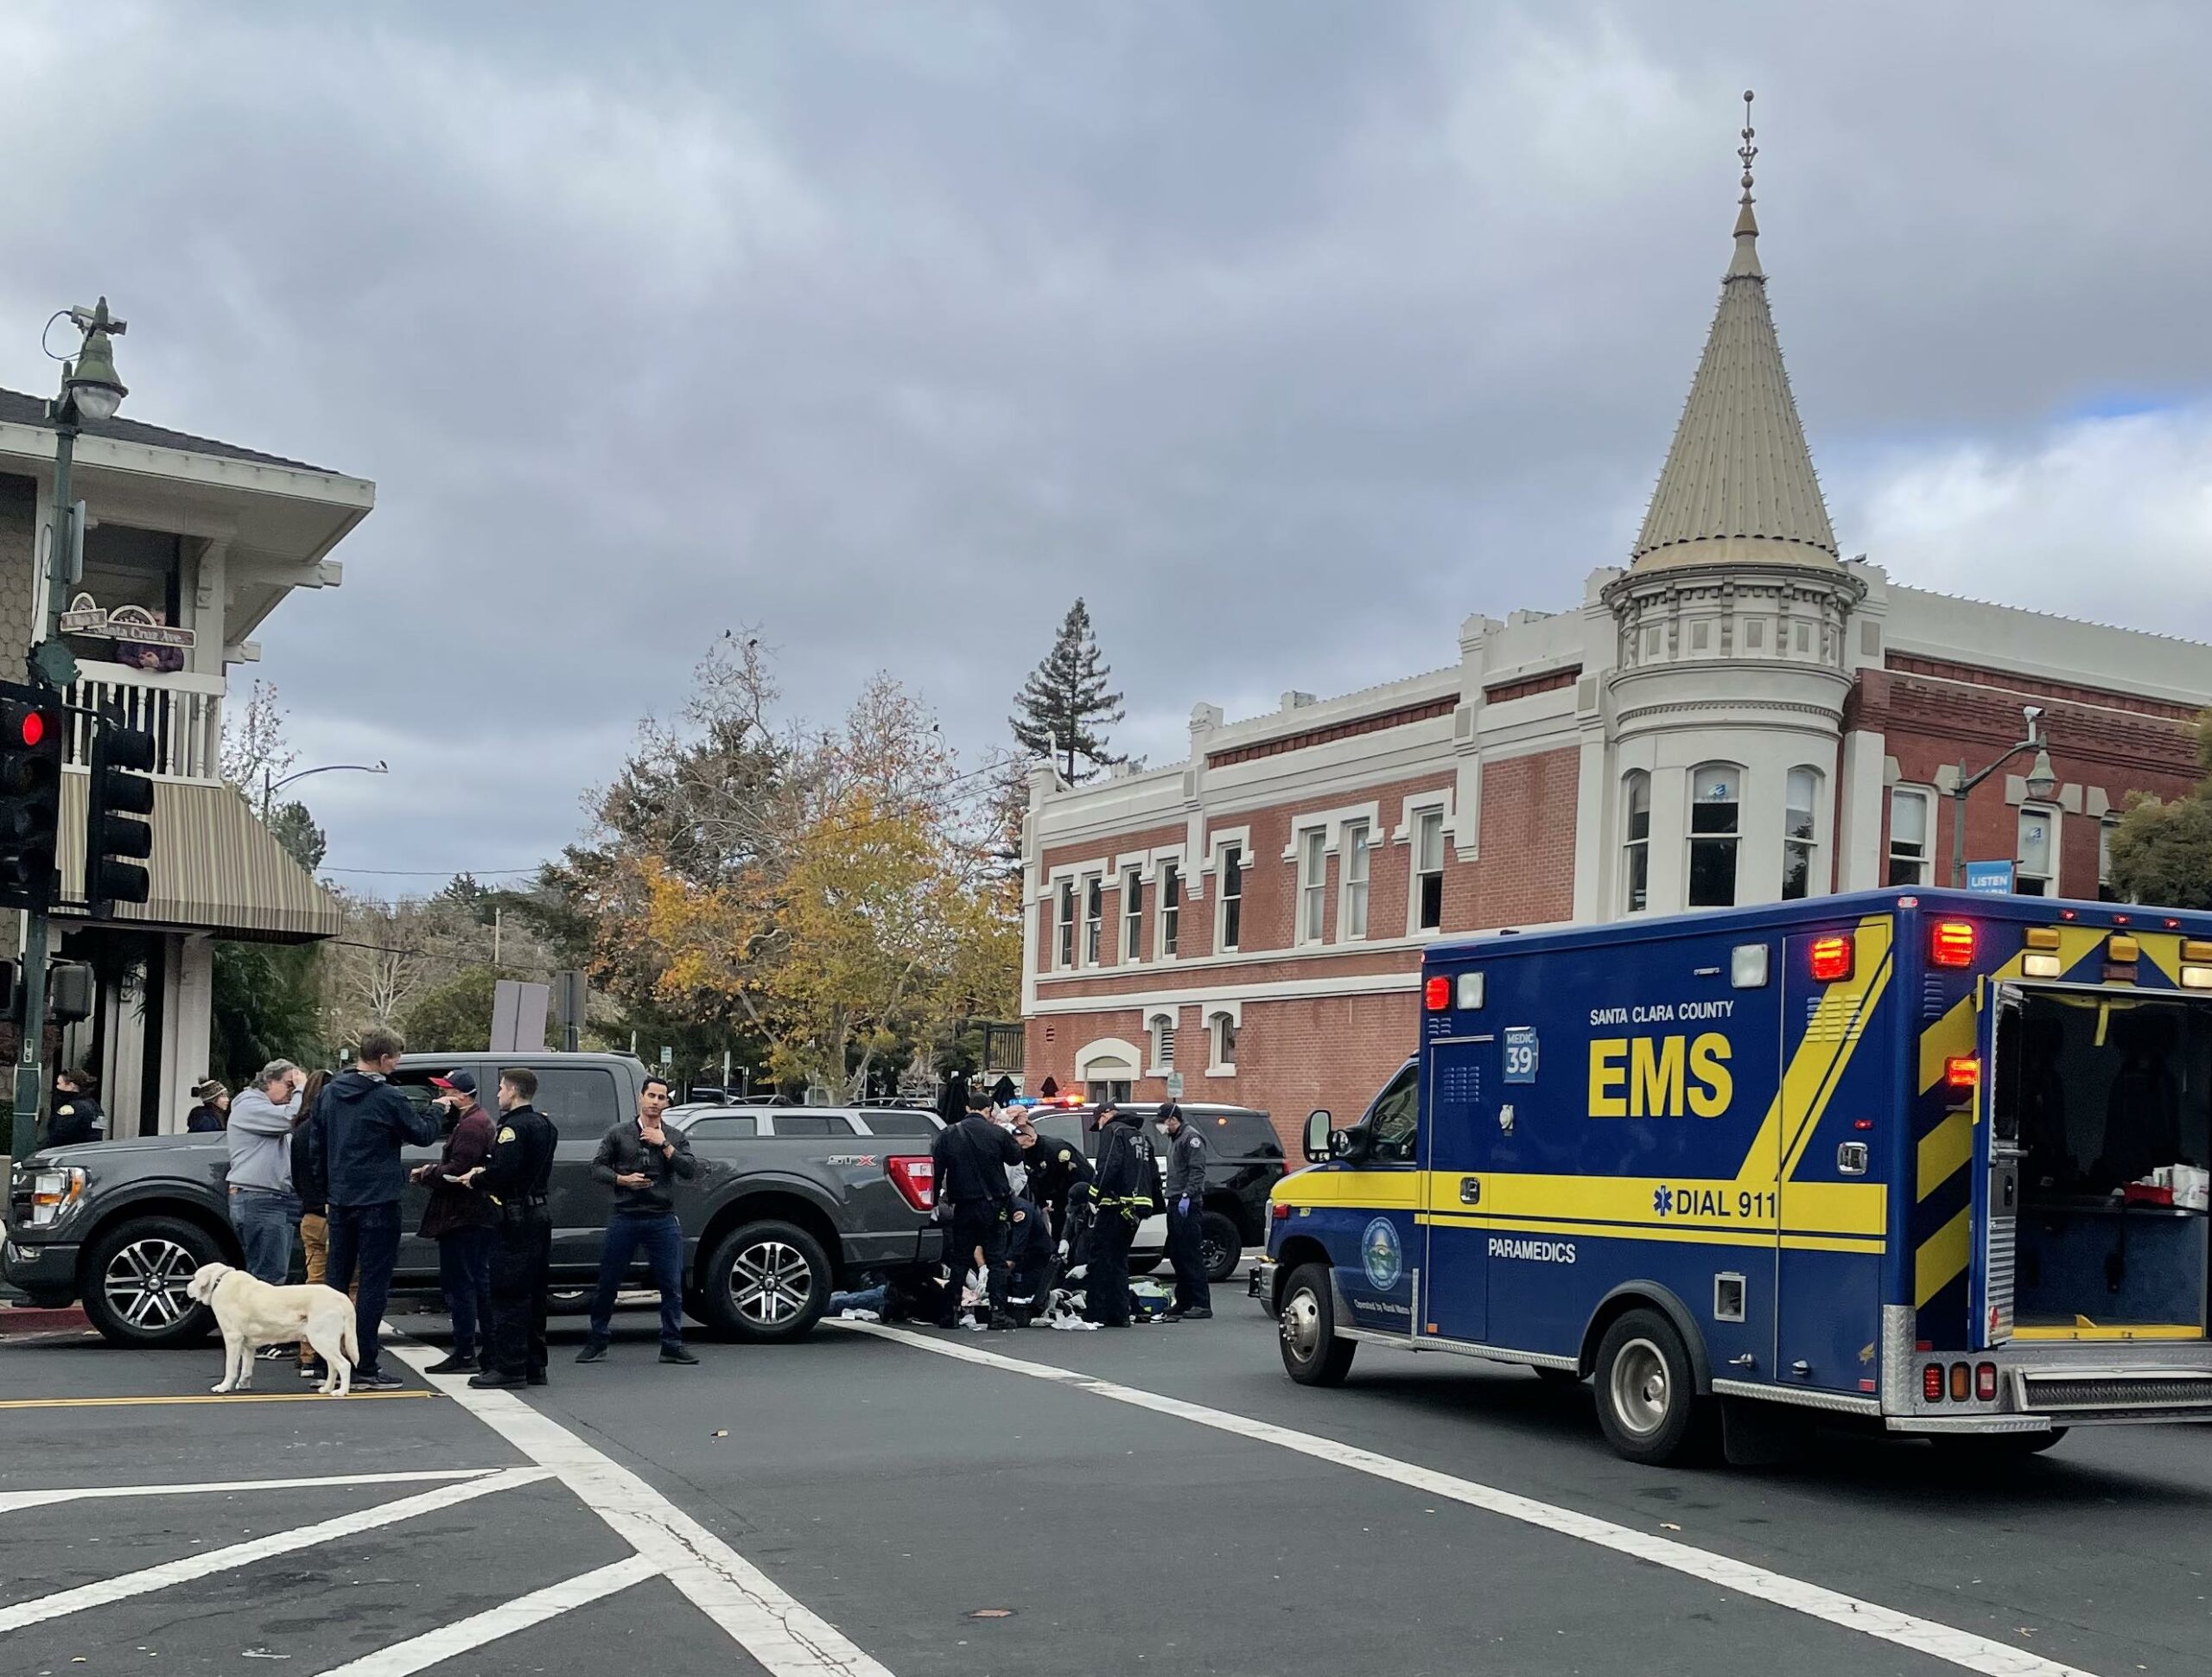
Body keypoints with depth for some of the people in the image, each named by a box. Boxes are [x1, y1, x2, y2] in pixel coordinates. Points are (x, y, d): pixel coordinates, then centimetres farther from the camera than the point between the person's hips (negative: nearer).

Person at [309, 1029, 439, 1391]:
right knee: (374, 1283, -3)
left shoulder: (329, 1094, 7)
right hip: (378, 1201, -7)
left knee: (337, 1279, 13)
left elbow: (316, 1145, 14)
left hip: (339, 1201, 7)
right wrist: (434, 1112, 16)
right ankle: (365, 1367, -3)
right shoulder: (388, 1099, -14)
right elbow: (422, 1135, -4)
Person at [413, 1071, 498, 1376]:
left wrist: (427, 1174, -8)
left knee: (460, 1283, -7)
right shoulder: (477, 1121, 19)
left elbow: (457, 1171, -22)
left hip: (462, 1218, -11)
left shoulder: (471, 1125, -16)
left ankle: (464, 1352, -5)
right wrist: (432, 1170, 3)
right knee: (480, 1283, 13)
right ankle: (488, 1350, 18)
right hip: (477, 1216, 11)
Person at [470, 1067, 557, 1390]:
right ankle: (534, 1366, 18)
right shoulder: (544, 1125, 15)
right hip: (539, 1214, 9)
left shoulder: (514, 1126, -15)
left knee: (508, 1294, -6)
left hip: (515, 1218, -9)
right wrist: (485, 1172, 12)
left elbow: (502, 1172, -24)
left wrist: (476, 1178, -6)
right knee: (533, 1294, 13)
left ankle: (509, 1366, -6)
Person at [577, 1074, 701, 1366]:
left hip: (663, 1221, 1)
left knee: (672, 1286, -1)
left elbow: (690, 1171, -2)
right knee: (607, 1284, 4)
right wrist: (622, 1180, -11)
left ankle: (672, 1345, 7)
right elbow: (597, 1168, 5)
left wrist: (664, 1144, -9)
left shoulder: (676, 1138, 10)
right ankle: (596, 1342, 17)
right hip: (625, 1219, -1)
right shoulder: (618, 1134, 7)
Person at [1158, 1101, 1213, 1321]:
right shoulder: (1175, 1139, 21)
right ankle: (1183, 1303, 17)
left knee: (1191, 1255, -11)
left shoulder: (1192, 1137, -9)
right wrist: (1172, 1197, 17)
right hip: (1175, 1204, 10)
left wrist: (1187, 1195, -25)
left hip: (1188, 1205, -10)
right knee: (1177, 1255, 11)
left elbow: (1197, 1171, -18)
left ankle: (1202, 1305, -11)